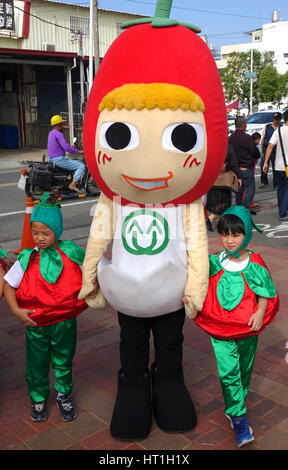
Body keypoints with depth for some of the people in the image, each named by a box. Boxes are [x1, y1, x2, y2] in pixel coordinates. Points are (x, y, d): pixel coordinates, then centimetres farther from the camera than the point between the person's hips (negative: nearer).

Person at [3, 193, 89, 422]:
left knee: (63, 362, 20)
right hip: (36, 323, 0)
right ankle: (38, 399, 41)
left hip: (65, 321, 0)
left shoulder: (71, 252, -11)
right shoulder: (27, 258, -10)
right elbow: (8, 285, -6)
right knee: (37, 364, 17)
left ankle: (64, 395, 43)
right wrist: (16, 310, -16)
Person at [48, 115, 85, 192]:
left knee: (79, 162, 26)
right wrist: (78, 151, -16)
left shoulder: (51, 133, 16)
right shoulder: (58, 134, -16)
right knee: (81, 166, -13)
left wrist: (71, 148, 27)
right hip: (60, 160, -10)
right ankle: (73, 185, -21)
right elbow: (66, 147, -26)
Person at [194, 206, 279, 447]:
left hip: (247, 329, 1)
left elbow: (265, 292, -2)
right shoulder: (213, 262, -4)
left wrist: (260, 313, -16)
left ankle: (234, 408, 39)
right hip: (220, 328, -1)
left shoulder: (255, 263, -7)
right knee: (228, 372, -8)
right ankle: (240, 419, 3)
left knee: (244, 371, 17)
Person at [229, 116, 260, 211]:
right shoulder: (247, 138, -16)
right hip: (246, 168, -7)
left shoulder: (230, 138, 3)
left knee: (239, 189, 17)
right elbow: (255, 152, -8)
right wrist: (256, 156, 13)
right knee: (249, 189, -2)